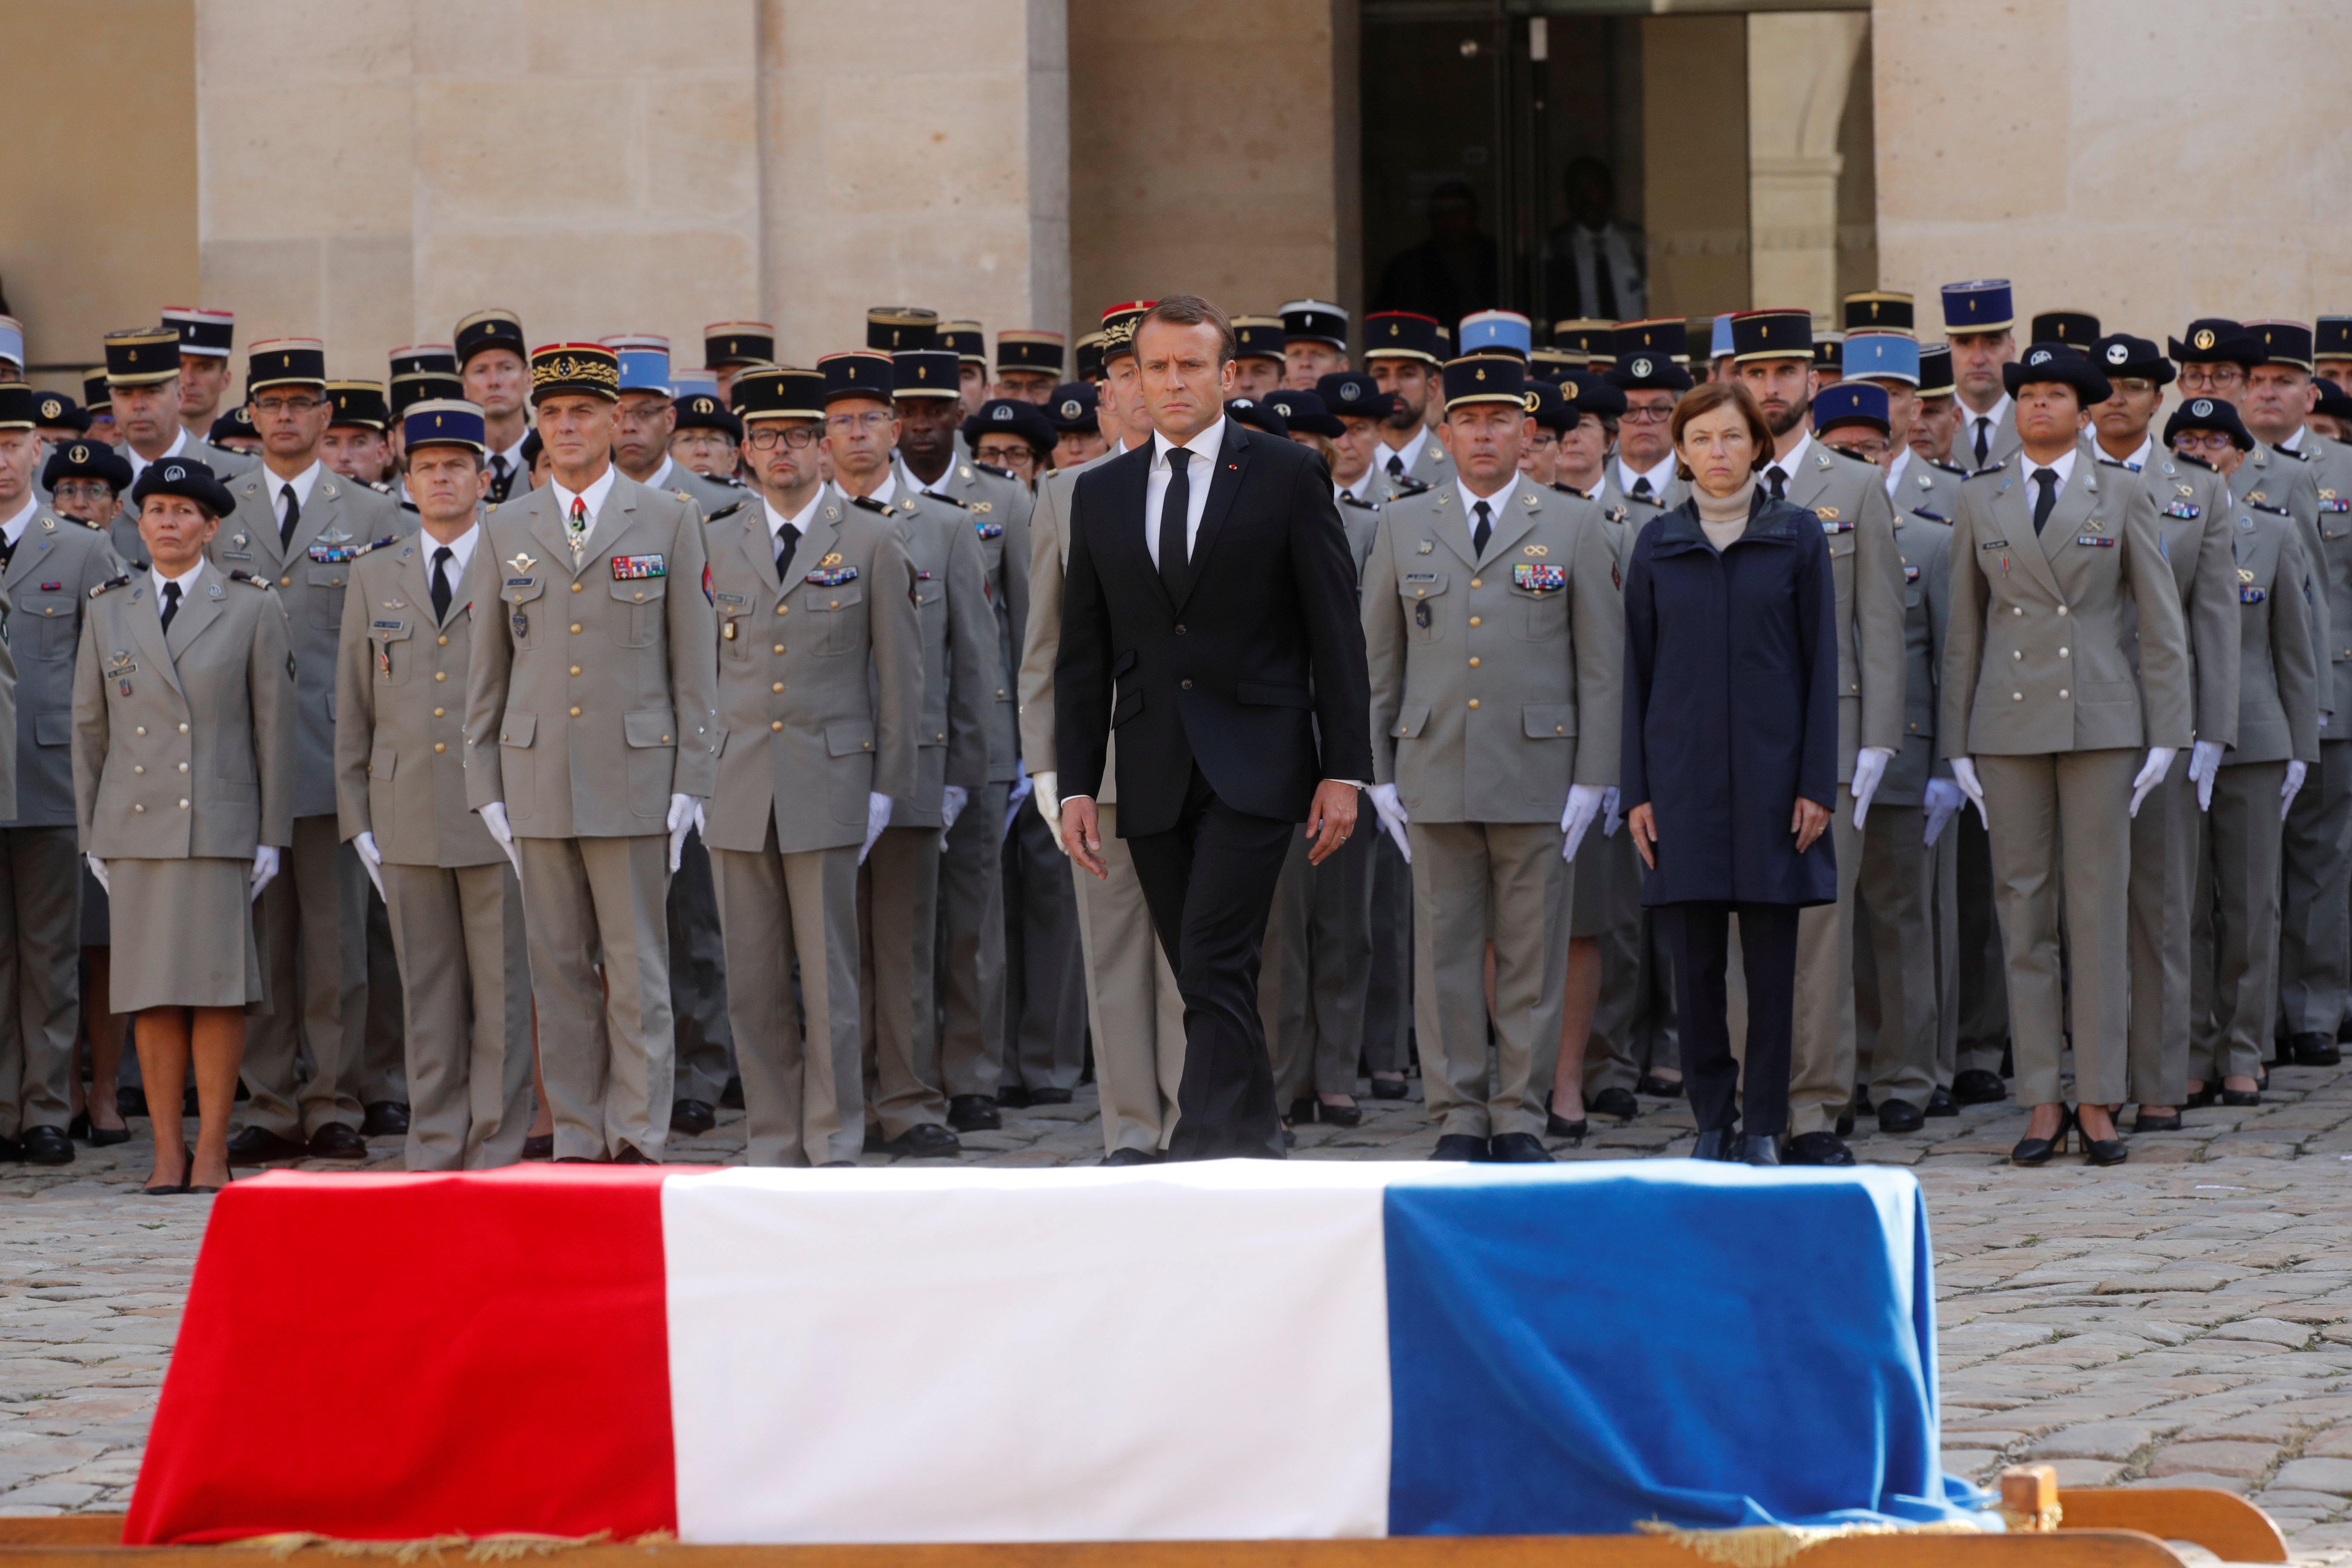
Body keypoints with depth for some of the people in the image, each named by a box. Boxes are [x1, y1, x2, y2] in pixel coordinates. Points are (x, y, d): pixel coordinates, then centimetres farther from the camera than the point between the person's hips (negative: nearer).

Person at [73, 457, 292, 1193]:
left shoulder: (251, 606, 3)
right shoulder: (109, 608, 10)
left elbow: (275, 724, 2)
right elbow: (89, 727, 13)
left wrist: (272, 835, -2)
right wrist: (92, 835, 8)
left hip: (221, 823, -2)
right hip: (136, 823, 2)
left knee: (219, 988, -4)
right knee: (153, 993, 1)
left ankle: (212, 1149, 2)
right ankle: (167, 1151, 6)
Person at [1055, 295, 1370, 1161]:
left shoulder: (1288, 475, 1)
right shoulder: (1101, 494, 12)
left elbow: (1335, 630, 0)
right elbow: (1083, 655, 13)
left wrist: (1344, 769, -6)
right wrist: (1077, 785, 6)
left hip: (1253, 765, -4)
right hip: (1154, 777, 4)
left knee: (1215, 966, -15)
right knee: (1206, 981, 7)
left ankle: (1202, 1156, -19)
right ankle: (1254, 1149, 17)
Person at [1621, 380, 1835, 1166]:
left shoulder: (1797, 535, 3)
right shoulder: (1658, 545, 7)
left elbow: (1821, 662, 2)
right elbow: (1638, 670, 9)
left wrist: (1817, 783, -4)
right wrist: (1637, 790, 2)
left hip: (1771, 769, -1)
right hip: (1684, 772, 1)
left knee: (1771, 956, 0)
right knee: (1694, 959, 1)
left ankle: (1763, 1125, 7)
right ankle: (1711, 1119, 11)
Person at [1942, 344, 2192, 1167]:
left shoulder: (2121, 497, 5)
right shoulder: (1979, 499, 9)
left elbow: (2163, 624, 4)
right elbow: (1963, 627, 11)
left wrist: (2165, 736, -2)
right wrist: (1957, 744, 6)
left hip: (2101, 722, -1)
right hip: (2009, 723, 2)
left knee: (2099, 911, -2)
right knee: (2023, 912, 1)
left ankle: (2098, 1101, 3)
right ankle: (2042, 1102, 6)